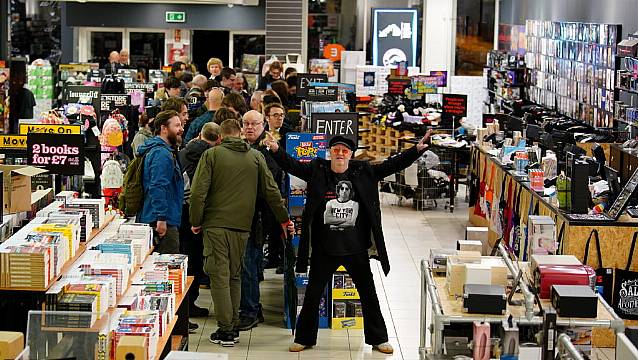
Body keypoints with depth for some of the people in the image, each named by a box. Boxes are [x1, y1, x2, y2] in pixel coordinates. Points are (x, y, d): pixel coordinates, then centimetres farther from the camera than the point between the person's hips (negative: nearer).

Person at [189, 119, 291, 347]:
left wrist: (196, 222, 3)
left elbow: (198, 192, -7)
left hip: (216, 225, -3)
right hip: (242, 226, 3)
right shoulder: (255, 157, 8)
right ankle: (233, 327, 15)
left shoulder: (211, 155, 0)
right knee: (235, 276, 14)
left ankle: (225, 330, -3)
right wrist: (284, 218, 20)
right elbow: (271, 191, 10)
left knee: (220, 276, 0)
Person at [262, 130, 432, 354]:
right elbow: (291, 166, -10)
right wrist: (276, 150, -28)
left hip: (356, 248, 1)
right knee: (312, 294, 8)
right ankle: (304, 338, 23)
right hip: (324, 249, -1)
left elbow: (393, 165, 0)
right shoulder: (316, 171, -3)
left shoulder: (364, 172, 0)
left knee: (369, 294, 10)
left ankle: (378, 339, 24)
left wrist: (418, 149, -9)